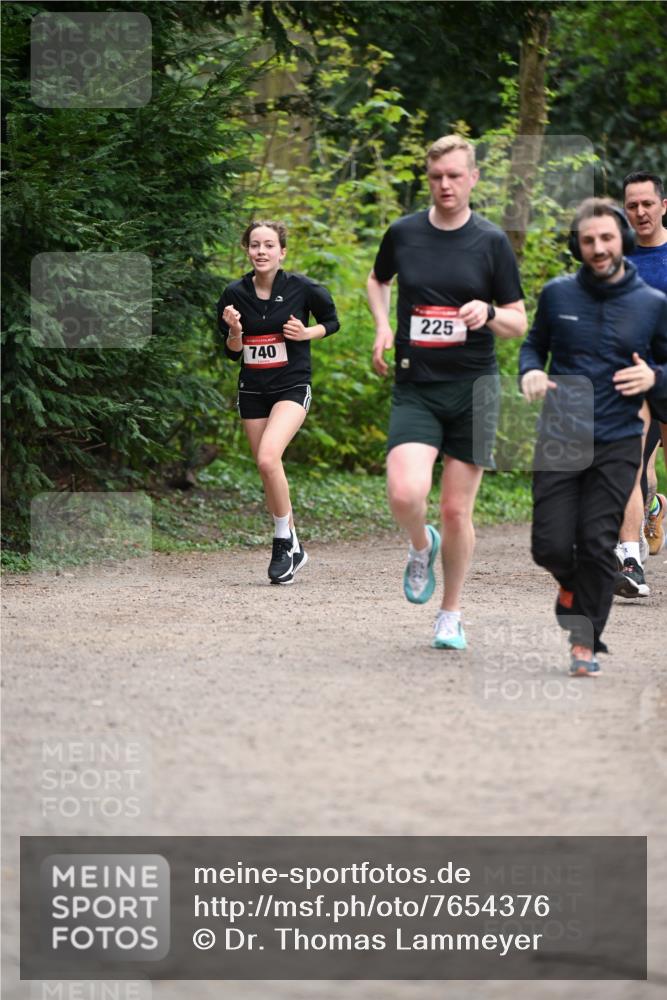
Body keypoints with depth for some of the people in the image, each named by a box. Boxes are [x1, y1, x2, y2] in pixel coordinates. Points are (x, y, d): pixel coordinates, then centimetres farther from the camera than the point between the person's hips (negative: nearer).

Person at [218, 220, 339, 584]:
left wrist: (306, 333, -10)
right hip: (252, 390, 4)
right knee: (267, 471, 7)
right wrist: (235, 332, -14)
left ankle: (284, 540, -10)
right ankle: (292, 550, 22)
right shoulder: (235, 294, -1)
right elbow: (232, 353, 7)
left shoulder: (302, 288, -8)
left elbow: (331, 321, 9)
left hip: (291, 387, -4)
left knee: (268, 458, -25)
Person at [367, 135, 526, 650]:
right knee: (405, 493, -20)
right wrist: (383, 327, 8)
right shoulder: (403, 233, 4)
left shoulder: (492, 241, -1)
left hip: (473, 389, -1)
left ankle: (451, 615, 21)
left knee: (457, 512, 1)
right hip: (415, 389, 1)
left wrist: (488, 313, -18)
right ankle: (421, 547, 15)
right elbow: (377, 279, 26)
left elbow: (519, 322, 3)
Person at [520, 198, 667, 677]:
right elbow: (534, 344, 18)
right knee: (551, 546, -4)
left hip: (617, 444, -1)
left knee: (598, 544, -5)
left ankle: (586, 643, 9)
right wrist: (530, 372, -4)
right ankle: (572, 583, 31)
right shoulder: (557, 294, 4)